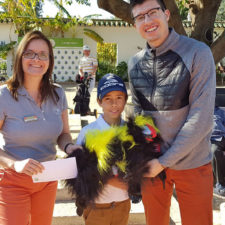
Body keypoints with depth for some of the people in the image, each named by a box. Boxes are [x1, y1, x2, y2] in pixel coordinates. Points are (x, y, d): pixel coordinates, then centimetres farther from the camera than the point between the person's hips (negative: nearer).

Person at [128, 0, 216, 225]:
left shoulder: (197, 53, -14)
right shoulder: (135, 63, 1)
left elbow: (201, 117, -18)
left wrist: (164, 161, -17)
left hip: (191, 163, -4)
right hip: (151, 163, 4)